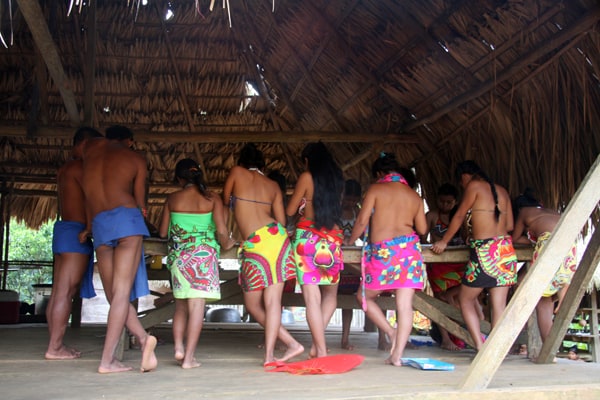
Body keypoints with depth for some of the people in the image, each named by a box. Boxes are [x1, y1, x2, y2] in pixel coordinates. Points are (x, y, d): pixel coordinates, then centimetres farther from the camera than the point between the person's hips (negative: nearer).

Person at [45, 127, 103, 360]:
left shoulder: (64, 169, 22)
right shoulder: (78, 167, -8)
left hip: (62, 229, 10)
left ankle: (55, 344, 10)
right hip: (76, 232, -10)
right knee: (66, 292, -9)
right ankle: (55, 347, -8)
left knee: (58, 292, 7)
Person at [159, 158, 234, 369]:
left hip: (178, 255, 3)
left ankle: (178, 347, 4)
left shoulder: (172, 198, 5)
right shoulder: (212, 198, 0)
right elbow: (222, 231, -8)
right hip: (203, 255, -2)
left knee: (181, 305, 16)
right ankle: (189, 357, -4)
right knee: (197, 306, -3)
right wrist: (226, 244, 12)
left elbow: (163, 231, 9)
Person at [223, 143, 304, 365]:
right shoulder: (273, 185, 19)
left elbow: (225, 200, 23)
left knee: (252, 304, 8)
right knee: (272, 300, 3)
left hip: (255, 244, -5)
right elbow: (282, 221, 14)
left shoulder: (237, 172, 10)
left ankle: (291, 343, 4)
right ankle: (269, 354, -2)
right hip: (275, 236, 5)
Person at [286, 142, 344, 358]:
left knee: (312, 296, -5)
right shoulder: (337, 179, 10)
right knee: (330, 294, 18)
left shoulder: (307, 177, 0)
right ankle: (316, 346, 11)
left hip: (307, 237, -4)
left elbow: (290, 211, 4)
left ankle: (321, 351, -9)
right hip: (332, 238, 4)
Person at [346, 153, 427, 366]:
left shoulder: (376, 189, 2)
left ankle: (392, 332, 6)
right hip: (409, 249, 4)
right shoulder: (414, 196, 13)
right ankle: (397, 355, -1)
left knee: (365, 296, 16)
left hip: (382, 251, -4)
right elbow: (422, 229, 15)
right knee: (405, 305, 0)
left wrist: (350, 241, 13)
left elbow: (362, 221, -3)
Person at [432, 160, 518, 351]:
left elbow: (459, 216, 2)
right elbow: (509, 225, 18)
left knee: (466, 300, 7)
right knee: (499, 305, 5)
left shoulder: (474, 186, -2)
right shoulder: (502, 191, 16)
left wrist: (443, 242, 11)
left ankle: (480, 347, -1)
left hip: (484, 251, -6)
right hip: (506, 249, 6)